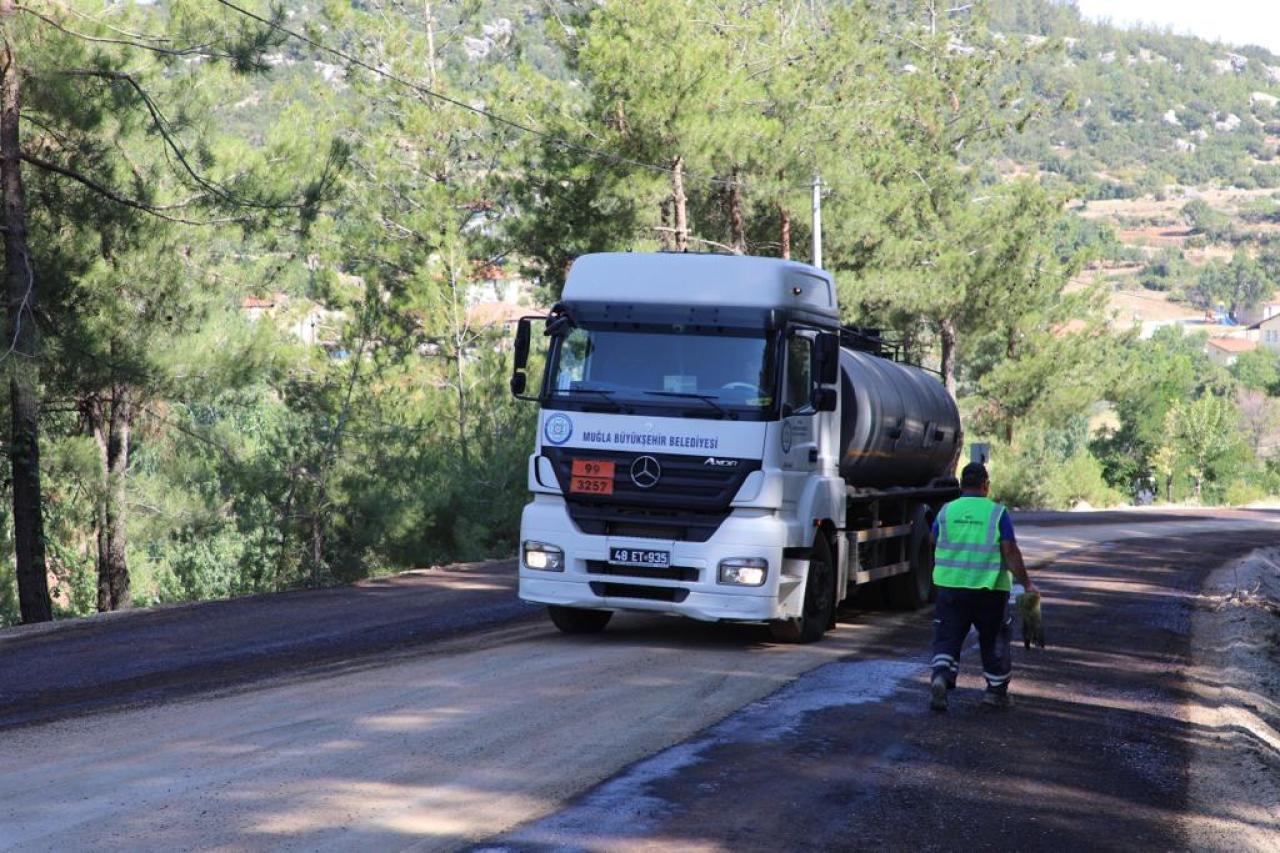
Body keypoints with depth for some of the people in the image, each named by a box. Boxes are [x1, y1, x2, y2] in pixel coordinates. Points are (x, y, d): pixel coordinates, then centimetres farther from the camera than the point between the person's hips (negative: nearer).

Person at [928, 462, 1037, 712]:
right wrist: (1027, 583, -1)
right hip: (989, 589, -1)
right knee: (994, 640, 14)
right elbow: (1011, 553, -8)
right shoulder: (997, 513, -5)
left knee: (947, 637, 4)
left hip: (950, 587, 1)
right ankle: (996, 692, 21)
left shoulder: (946, 511, 3)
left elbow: (935, 547, 13)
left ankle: (940, 677, -21)